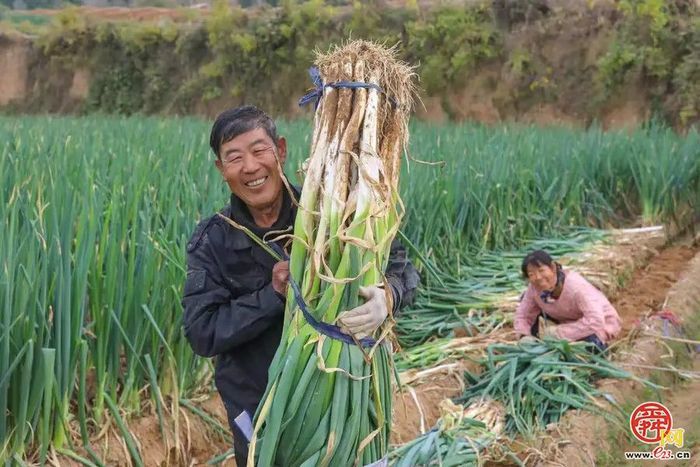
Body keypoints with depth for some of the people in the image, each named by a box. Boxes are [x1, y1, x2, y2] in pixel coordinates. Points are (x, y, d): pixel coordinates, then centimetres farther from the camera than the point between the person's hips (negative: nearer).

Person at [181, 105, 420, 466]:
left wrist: (386, 296, -35)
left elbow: (401, 267, -11)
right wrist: (273, 296, -26)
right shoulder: (211, 242, -10)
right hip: (258, 410, 0)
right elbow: (201, 333, -15)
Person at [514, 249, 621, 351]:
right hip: (569, 320, 6)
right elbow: (523, 314, -8)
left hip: (602, 323, -6)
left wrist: (559, 332, -38)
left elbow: (595, 321, -45)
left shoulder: (576, 286, -38)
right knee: (526, 299, -7)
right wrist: (525, 336, -28)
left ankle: (600, 344, -4)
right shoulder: (535, 288, -20)